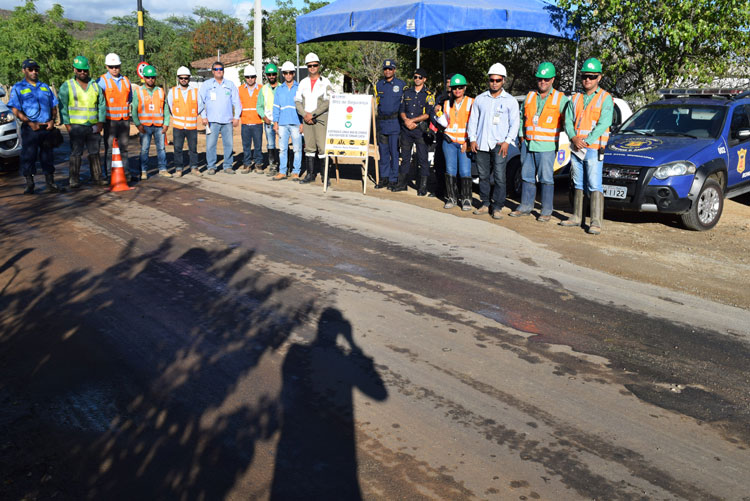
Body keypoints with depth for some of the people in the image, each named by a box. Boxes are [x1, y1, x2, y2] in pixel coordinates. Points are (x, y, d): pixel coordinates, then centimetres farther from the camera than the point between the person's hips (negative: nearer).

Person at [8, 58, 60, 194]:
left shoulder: (45, 87, 17)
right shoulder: (18, 88, 3)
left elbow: (54, 107, 17)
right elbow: (16, 110, -4)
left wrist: (52, 120, -1)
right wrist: (30, 123, -15)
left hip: (47, 128, 3)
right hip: (30, 129, -3)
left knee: (47, 156, 7)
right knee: (28, 157, 0)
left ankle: (50, 183, 15)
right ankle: (29, 184, 9)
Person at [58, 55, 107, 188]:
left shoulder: (95, 85, 12)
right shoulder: (67, 86, 3)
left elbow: (102, 104, 11)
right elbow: (63, 106, 0)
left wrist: (101, 122, 2)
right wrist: (67, 124, -8)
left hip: (94, 126, 3)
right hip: (76, 126, -3)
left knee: (95, 152, 8)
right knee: (75, 153, -2)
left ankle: (97, 177, 15)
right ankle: (74, 179, 2)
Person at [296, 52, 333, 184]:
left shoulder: (325, 82, -2)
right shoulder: (303, 83, 12)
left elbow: (328, 103, -10)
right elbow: (297, 101, 10)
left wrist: (312, 114, -13)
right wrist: (304, 114, -7)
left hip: (321, 119, -4)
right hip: (306, 119, 4)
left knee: (322, 147, -10)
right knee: (309, 147, 7)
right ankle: (310, 174, 13)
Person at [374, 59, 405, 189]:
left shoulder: (401, 84, 2)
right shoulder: (378, 85, 13)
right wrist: (376, 121, 12)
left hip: (395, 122, -4)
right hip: (381, 122, 4)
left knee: (394, 151, -3)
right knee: (383, 151, 7)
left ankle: (393, 179, 3)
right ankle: (384, 178, 15)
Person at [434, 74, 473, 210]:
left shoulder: (471, 103, 3)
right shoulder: (447, 103, 15)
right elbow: (445, 123, 14)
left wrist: (468, 142, -7)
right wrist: (439, 112, -3)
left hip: (465, 142, -3)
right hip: (449, 141, 3)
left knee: (465, 172, -9)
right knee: (450, 170, 0)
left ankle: (466, 200, 1)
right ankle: (451, 198, 10)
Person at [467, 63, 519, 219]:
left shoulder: (510, 101, 6)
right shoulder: (480, 99, 13)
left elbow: (514, 124, 3)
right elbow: (473, 120, 15)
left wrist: (507, 142, -8)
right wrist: (472, 139, 4)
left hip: (499, 145, -3)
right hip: (481, 144, 3)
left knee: (499, 177, -8)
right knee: (483, 175, 6)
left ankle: (497, 208, -3)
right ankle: (485, 204, 16)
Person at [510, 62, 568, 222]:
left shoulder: (560, 99, 0)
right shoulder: (529, 97, 14)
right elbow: (523, 119, 23)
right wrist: (522, 136, 15)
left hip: (547, 147, -5)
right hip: (529, 145, 5)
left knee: (546, 178, -3)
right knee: (527, 176, 9)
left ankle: (546, 211, 4)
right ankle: (525, 207, 19)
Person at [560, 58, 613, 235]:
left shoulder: (605, 98, -1)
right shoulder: (576, 98, 15)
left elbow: (603, 124, -12)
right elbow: (568, 120, 8)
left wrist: (586, 141, -16)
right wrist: (574, 138, -10)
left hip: (593, 149, -6)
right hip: (576, 148, 6)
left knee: (594, 186, -9)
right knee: (578, 185, 11)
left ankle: (596, 223, -10)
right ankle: (577, 217, 19)